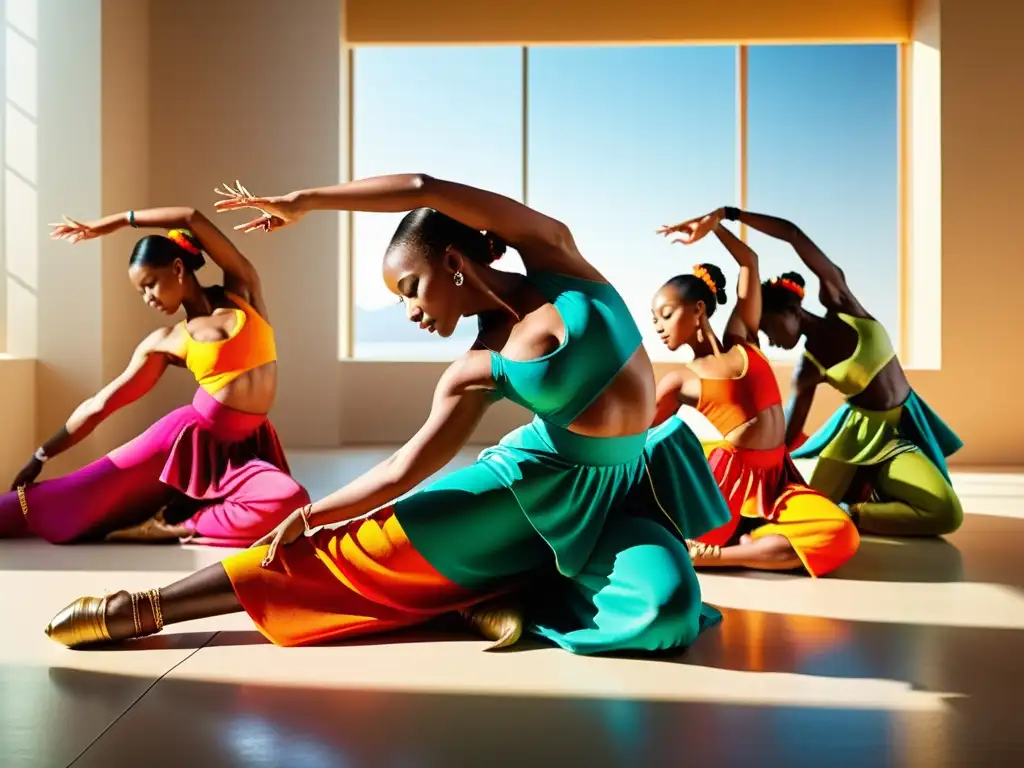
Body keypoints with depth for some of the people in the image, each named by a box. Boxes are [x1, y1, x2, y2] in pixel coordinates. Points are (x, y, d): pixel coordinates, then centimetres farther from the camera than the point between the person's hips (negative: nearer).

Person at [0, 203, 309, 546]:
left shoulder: (242, 289, 1)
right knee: (79, 495, -6)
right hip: (189, 436, 1)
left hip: (245, 447, 0)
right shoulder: (166, 342, 3)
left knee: (290, 501, -30)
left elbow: (192, 217, -5)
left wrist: (119, 220, 1)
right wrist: (41, 456, 8)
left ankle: (176, 527, -16)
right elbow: (100, 404, 6)